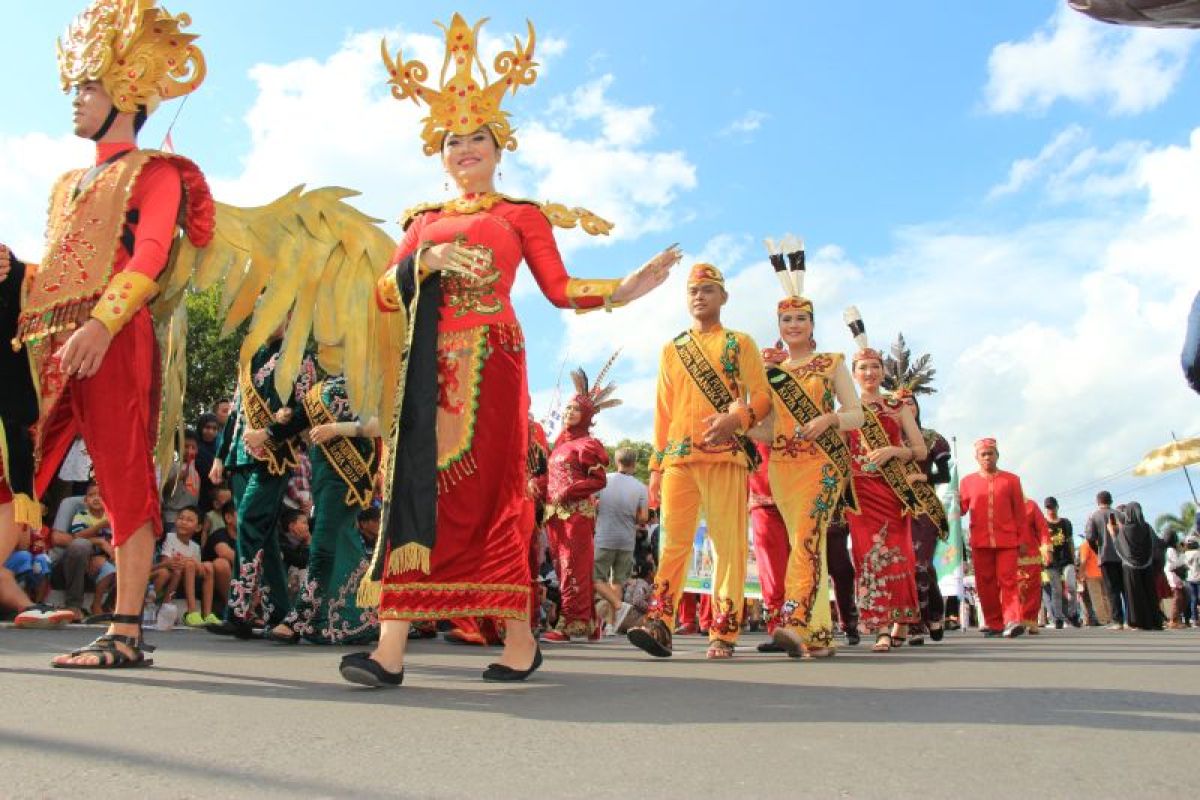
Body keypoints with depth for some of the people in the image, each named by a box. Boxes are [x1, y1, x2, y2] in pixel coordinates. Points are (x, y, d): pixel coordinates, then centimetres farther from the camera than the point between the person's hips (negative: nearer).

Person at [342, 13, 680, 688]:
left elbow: (560, 289, 6)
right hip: (433, 362, 3)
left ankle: (520, 639, 2)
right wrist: (429, 261, -6)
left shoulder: (523, 214, 13)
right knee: (418, 482, -8)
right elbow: (386, 293, 12)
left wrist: (626, 289, -6)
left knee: (493, 484, -7)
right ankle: (392, 646, -10)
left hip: (492, 357, -3)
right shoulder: (425, 221, 21)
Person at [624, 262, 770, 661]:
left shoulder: (740, 343, 11)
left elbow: (763, 397, 3)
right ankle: (659, 623, -8)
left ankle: (724, 633, 2)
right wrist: (655, 466, 11)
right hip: (679, 457, 3)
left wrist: (736, 418, -19)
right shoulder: (671, 349, 21)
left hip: (725, 454, -3)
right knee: (673, 540, -4)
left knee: (728, 544, -3)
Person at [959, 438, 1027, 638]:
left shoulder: (1011, 480, 8)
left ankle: (1012, 621, -9)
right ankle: (994, 624, 12)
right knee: (985, 583, 4)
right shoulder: (968, 481, 11)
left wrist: (1022, 540, 5)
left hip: (1007, 541, -1)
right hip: (980, 542, 2)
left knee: (1008, 580, -7)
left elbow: (1020, 513, 8)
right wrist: (954, 501, -12)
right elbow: (961, 509, 10)